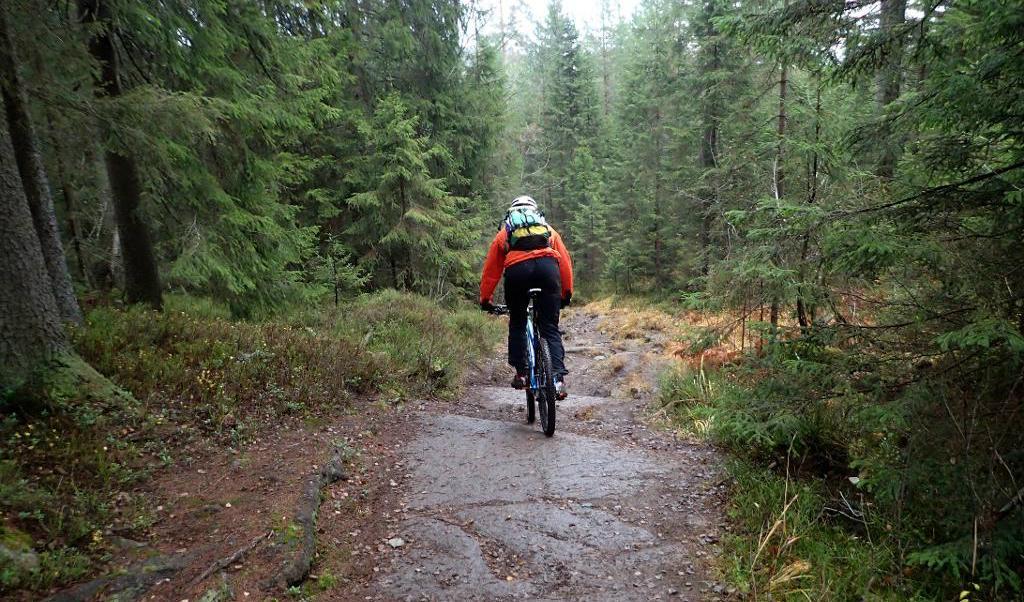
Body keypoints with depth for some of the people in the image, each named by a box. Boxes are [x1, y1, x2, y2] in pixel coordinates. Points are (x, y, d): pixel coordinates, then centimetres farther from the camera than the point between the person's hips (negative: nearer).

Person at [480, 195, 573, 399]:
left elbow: (490, 269, 30)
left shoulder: (504, 231, 32)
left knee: (517, 325, 19)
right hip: (547, 267, 1)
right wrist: (567, 293, 31)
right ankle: (557, 377, -8)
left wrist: (485, 299, 37)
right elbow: (565, 261, 25)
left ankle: (521, 374, 15)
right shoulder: (548, 228, 34)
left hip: (516, 269, 0)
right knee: (550, 327, 7)